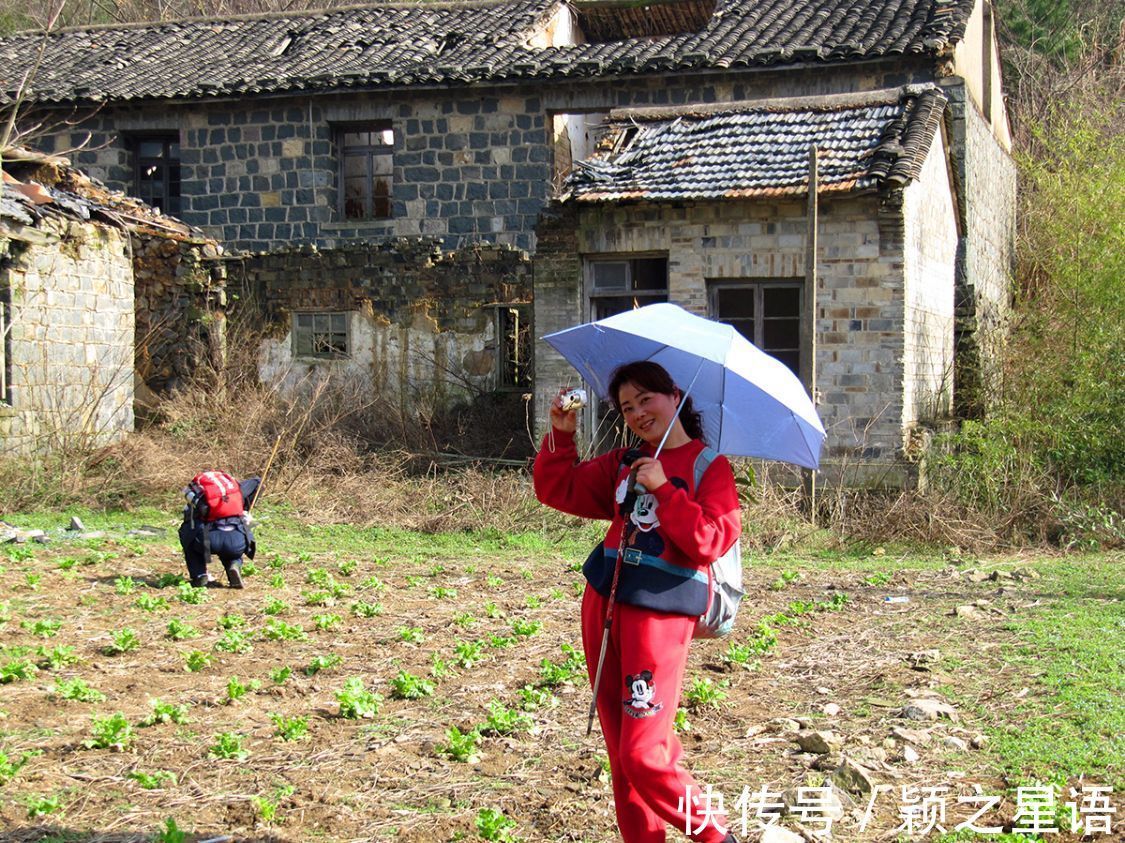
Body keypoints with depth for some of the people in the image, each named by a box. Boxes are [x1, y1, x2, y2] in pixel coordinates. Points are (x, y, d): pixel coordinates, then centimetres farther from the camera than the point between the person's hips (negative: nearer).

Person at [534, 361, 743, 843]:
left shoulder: (709, 466, -3)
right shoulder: (623, 463, 15)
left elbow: (714, 541, -16)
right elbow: (558, 491, 15)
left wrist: (664, 489, -20)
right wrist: (562, 435, 2)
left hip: (660, 613, -6)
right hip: (604, 603, 7)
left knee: (642, 756, -9)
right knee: (620, 748, 10)